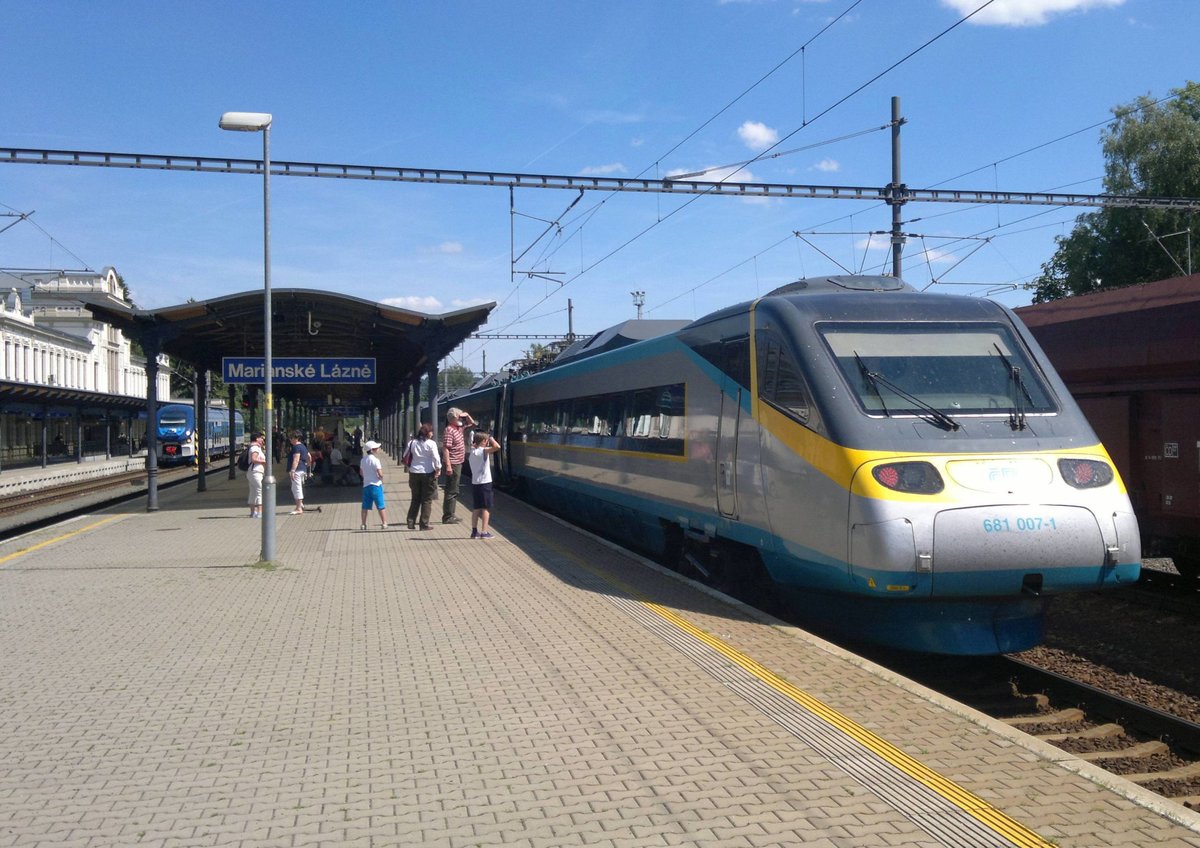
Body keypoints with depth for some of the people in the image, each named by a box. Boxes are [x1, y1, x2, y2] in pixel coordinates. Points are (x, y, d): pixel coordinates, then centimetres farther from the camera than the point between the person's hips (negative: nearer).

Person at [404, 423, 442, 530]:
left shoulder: (412, 443, 4)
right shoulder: (431, 443, -10)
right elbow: (436, 458, -16)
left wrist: (409, 467, 15)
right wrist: (438, 469, -5)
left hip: (414, 473, 5)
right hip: (428, 473, -4)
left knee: (415, 499, 15)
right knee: (427, 500, 4)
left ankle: (411, 522, 11)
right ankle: (424, 524, 3)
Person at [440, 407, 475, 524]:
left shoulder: (459, 427, 11)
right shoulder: (449, 430, -17)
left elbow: (472, 423, 29)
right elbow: (445, 449, -22)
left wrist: (467, 415, 7)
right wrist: (448, 466, -27)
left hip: (458, 463, 10)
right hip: (452, 465, -10)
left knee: (454, 491, 16)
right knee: (451, 491, -6)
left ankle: (450, 515, 24)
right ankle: (447, 517, -2)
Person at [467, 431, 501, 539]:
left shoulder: (472, 452, 11)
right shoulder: (483, 450, -13)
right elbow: (497, 446, -25)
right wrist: (491, 438, -9)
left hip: (474, 483, 7)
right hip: (484, 482, -7)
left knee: (476, 508, 11)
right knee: (486, 508, -1)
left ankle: (474, 531, 11)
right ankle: (484, 532, -4)